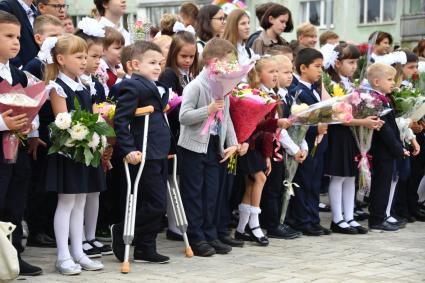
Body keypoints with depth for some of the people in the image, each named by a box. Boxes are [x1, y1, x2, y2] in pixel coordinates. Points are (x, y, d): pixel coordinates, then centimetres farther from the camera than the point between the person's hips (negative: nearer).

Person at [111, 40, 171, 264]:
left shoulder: (158, 88, 18)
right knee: (156, 203, -9)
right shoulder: (132, 87, -12)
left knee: (156, 204, 11)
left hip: (159, 155, 9)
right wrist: (128, 150, -24)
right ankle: (122, 233, 5)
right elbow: (120, 120, -18)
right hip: (144, 156, -9)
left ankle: (146, 249, 17)